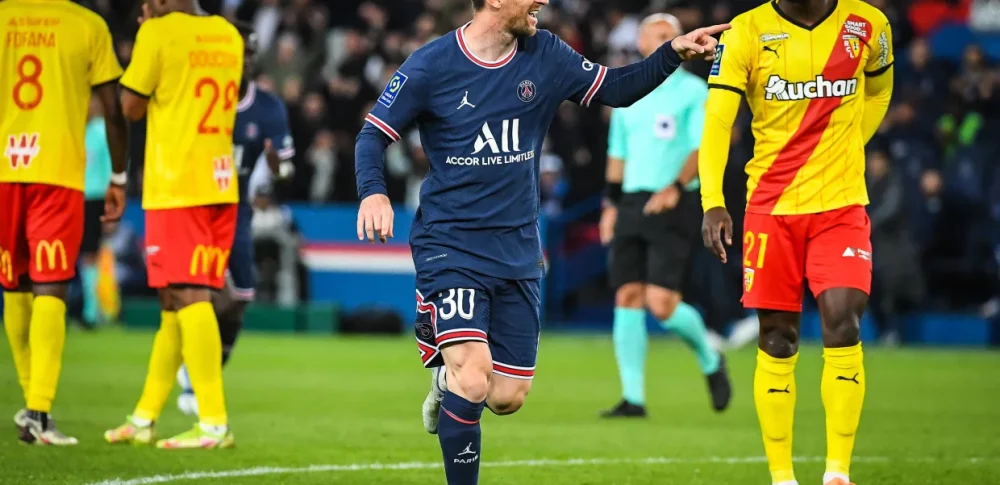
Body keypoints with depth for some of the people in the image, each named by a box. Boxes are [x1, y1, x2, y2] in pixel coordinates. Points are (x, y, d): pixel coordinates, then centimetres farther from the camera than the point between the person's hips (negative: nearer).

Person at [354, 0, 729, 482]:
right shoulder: (431, 65, -9)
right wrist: (372, 193, -22)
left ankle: (449, 375, 37)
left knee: (507, 397, 4)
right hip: (449, 243, -4)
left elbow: (616, 90, 11)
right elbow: (373, 135, -4)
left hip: (517, 251, 5)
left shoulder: (546, 56, 2)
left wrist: (673, 53, -3)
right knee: (473, 380, -21)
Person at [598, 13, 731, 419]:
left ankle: (710, 361, 14)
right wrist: (610, 204, 16)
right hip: (631, 203, 5)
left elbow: (703, 147, -9)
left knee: (661, 304, -13)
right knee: (627, 298, -2)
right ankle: (633, 397, 2)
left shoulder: (693, 90, -1)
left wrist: (676, 187, -23)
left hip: (674, 207, -5)